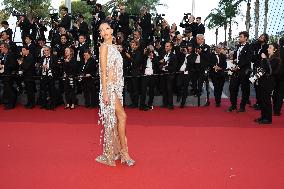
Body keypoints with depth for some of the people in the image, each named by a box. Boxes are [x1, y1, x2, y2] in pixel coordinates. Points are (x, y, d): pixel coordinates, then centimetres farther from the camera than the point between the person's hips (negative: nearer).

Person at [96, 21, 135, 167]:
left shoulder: (113, 47, 17)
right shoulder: (104, 47, -7)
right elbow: (103, 71, -13)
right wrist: (105, 92, -18)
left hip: (116, 87, 8)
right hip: (109, 86, -8)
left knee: (115, 119, 9)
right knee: (122, 116, -11)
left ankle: (114, 152, 16)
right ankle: (124, 151, -3)